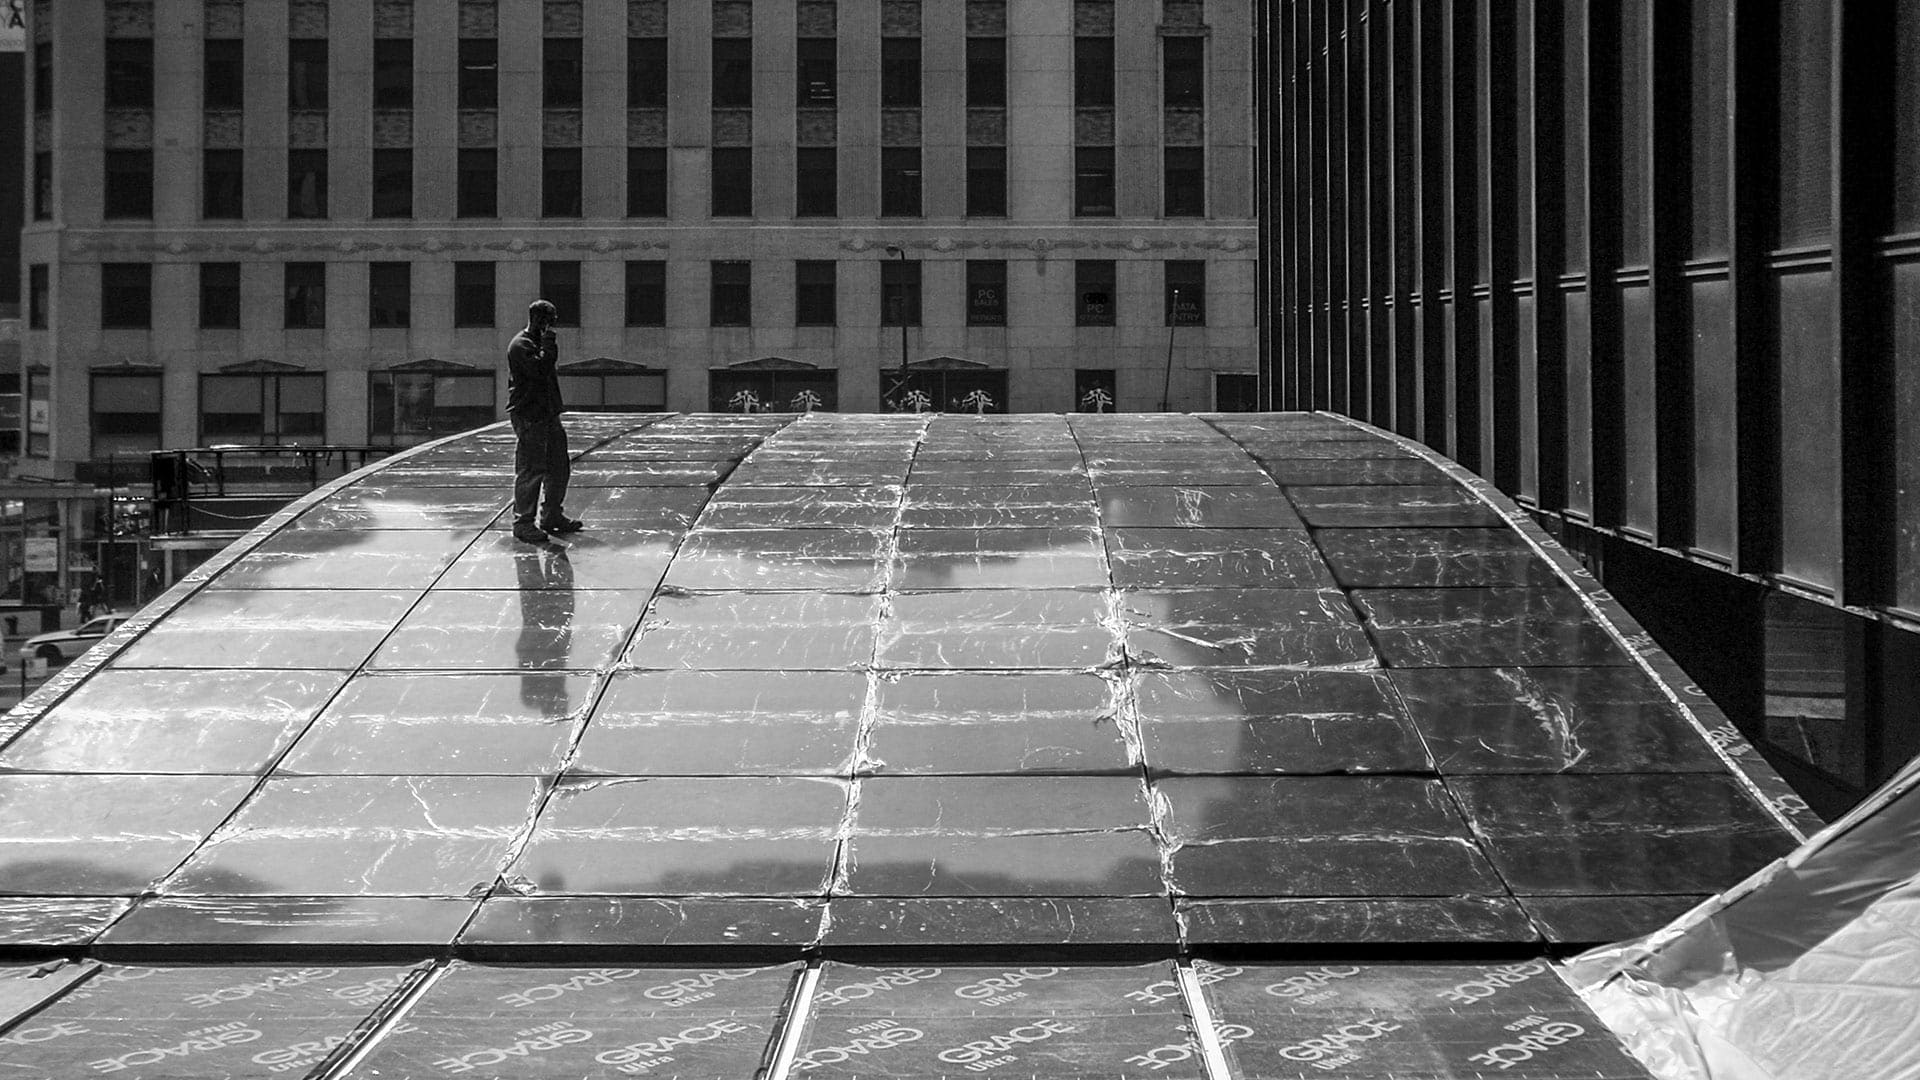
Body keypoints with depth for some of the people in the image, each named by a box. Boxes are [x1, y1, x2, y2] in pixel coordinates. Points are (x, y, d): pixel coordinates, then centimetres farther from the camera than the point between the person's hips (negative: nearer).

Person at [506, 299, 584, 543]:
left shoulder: (540, 342, 19)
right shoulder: (521, 345, -12)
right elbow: (539, 370, -25)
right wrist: (548, 346, -18)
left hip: (548, 414, 10)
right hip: (528, 417, -10)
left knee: (559, 468, 13)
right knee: (530, 471, -7)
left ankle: (552, 516, 24)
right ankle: (523, 522, -1)